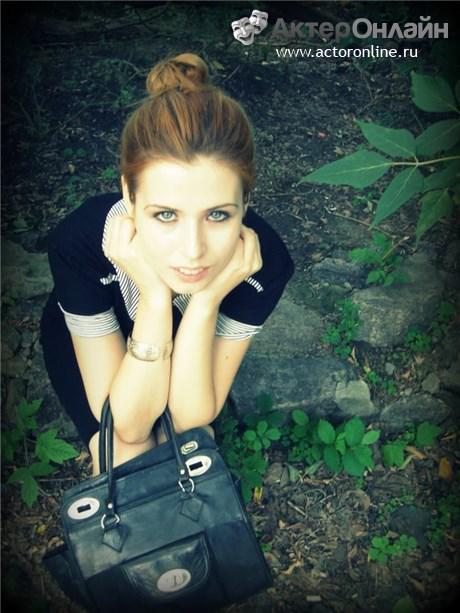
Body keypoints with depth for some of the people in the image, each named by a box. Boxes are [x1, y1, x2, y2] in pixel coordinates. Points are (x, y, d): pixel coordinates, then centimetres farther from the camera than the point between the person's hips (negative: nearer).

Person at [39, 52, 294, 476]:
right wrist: (154, 296, -46)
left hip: (194, 342, 2)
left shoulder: (264, 260, -35)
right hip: (86, 337, -1)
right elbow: (128, 425, -33)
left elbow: (189, 417, -28)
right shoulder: (78, 242, -38)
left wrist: (205, 301, -44)